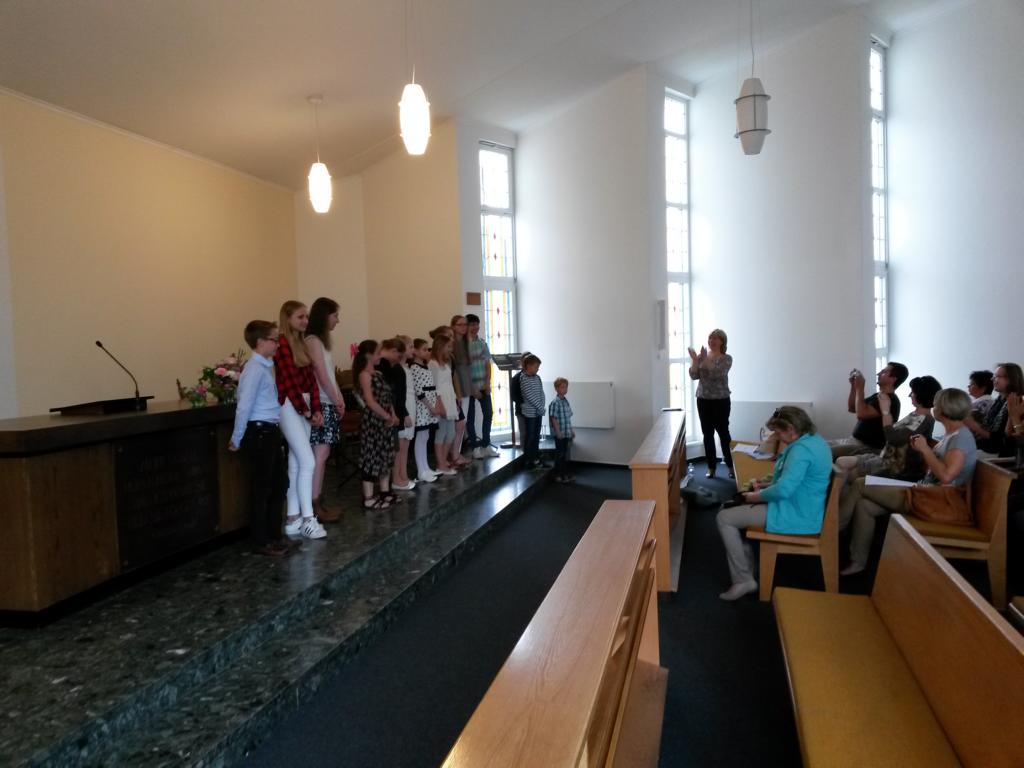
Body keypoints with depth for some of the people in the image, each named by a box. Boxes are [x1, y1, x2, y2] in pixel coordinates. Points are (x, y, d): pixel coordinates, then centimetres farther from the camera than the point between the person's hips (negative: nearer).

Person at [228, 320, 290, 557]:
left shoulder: (265, 367, 13)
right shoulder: (255, 369, -16)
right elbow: (244, 407, -19)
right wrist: (237, 440, -13)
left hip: (270, 433, 10)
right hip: (259, 434, -9)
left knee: (279, 484, 16)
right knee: (261, 489, 2)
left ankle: (273, 536, 28)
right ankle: (260, 542, 14)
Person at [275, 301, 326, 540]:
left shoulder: (302, 343, 15)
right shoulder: (282, 343, -12)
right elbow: (289, 380, -15)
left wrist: (315, 409, 4)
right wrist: (305, 411, -10)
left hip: (304, 406, 9)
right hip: (290, 406, -9)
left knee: (296, 464, 9)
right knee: (308, 462, -10)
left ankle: (293, 520, 15)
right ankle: (308, 519, -3)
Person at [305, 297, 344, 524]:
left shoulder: (321, 340, 18)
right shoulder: (313, 341, -11)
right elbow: (321, 375, -14)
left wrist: (339, 399, 9)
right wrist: (337, 401, -7)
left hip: (329, 404, 9)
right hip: (322, 404, -9)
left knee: (322, 455, 9)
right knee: (320, 455, -9)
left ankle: (320, 502, 13)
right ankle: (314, 506, -6)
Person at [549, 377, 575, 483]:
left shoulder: (566, 401, 11)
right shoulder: (555, 403, -15)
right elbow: (554, 419, -18)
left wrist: (572, 430, 18)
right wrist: (558, 432, -20)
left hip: (567, 433, 8)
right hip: (559, 434, -8)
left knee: (566, 454, 14)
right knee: (560, 454, 0)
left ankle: (566, 474, 24)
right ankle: (558, 476, 9)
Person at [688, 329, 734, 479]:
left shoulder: (726, 359, -5)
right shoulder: (701, 356, 6)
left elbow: (716, 374, -22)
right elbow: (694, 376, -4)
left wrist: (705, 359, -26)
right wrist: (694, 359, -15)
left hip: (721, 401, -4)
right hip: (703, 400, 4)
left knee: (723, 433, -2)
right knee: (708, 434, 7)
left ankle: (731, 466, 12)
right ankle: (711, 467, 15)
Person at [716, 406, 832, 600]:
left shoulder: (801, 449, -25)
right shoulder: (814, 440, 9)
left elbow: (784, 490, -32)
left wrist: (758, 496, -14)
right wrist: (767, 485, 11)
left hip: (795, 517, -11)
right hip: (802, 510, 11)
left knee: (724, 518, -8)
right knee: (734, 509, 21)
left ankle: (743, 580, -3)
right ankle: (747, 569, 18)